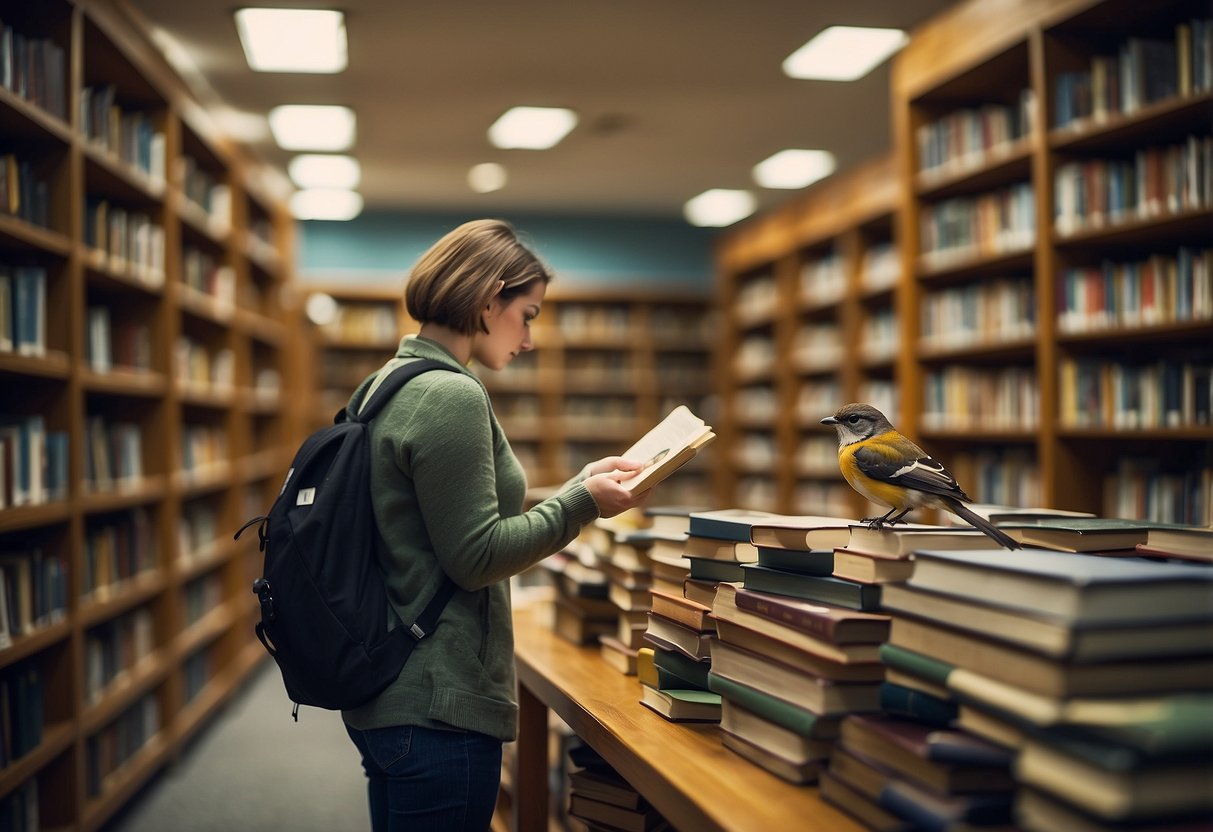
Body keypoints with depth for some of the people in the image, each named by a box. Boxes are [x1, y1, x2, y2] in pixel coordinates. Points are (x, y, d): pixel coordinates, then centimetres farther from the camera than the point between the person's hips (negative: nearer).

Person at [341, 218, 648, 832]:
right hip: (436, 706, -10)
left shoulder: (389, 384, 11)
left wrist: (580, 488, 14)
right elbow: (475, 559, -18)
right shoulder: (451, 397, -19)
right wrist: (581, 504, -10)